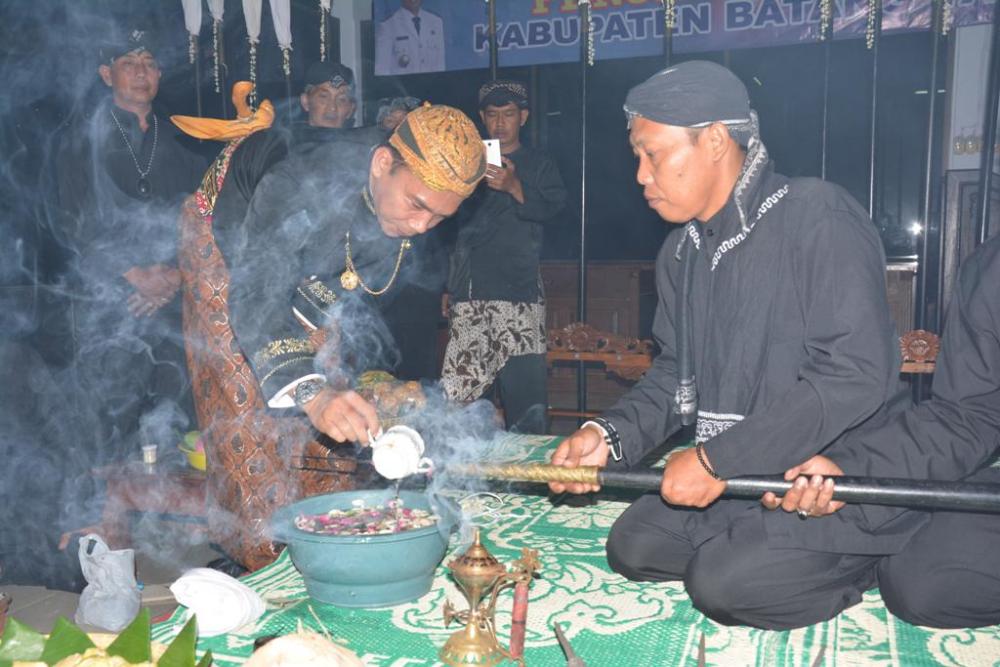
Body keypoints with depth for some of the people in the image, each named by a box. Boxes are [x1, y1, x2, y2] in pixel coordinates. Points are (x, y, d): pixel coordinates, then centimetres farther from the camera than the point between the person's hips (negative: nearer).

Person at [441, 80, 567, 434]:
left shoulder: (539, 165, 11)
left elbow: (552, 206, -8)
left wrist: (514, 187, -27)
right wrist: (450, 286, 20)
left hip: (518, 290, -3)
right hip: (469, 292, 3)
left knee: (524, 384, -11)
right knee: (456, 392, -4)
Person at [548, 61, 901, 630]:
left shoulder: (818, 217, -18)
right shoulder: (682, 252, 8)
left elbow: (859, 374, -25)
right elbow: (677, 373, 13)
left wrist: (721, 459, -25)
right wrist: (611, 436, -6)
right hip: (731, 477, 8)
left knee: (723, 579, -23)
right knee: (632, 546, 2)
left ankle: (871, 565, 4)